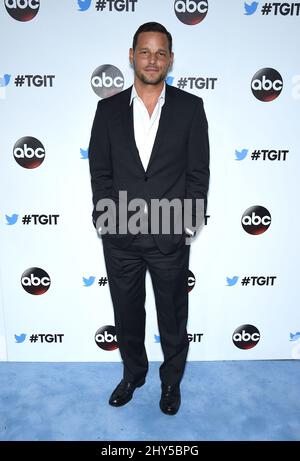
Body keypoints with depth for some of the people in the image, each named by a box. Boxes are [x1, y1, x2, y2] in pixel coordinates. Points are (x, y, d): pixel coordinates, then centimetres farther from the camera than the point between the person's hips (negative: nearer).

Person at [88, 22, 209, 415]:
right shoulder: (108, 109, 4)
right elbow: (99, 171, 4)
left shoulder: (190, 107, 0)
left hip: (170, 236, -1)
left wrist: (188, 223, -7)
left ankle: (172, 379, 41)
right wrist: (105, 219, -4)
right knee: (127, 314, 17)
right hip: (119, 237, 2)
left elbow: (199, 172, -2)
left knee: (173, 316, 16)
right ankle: (133, 373, 43)